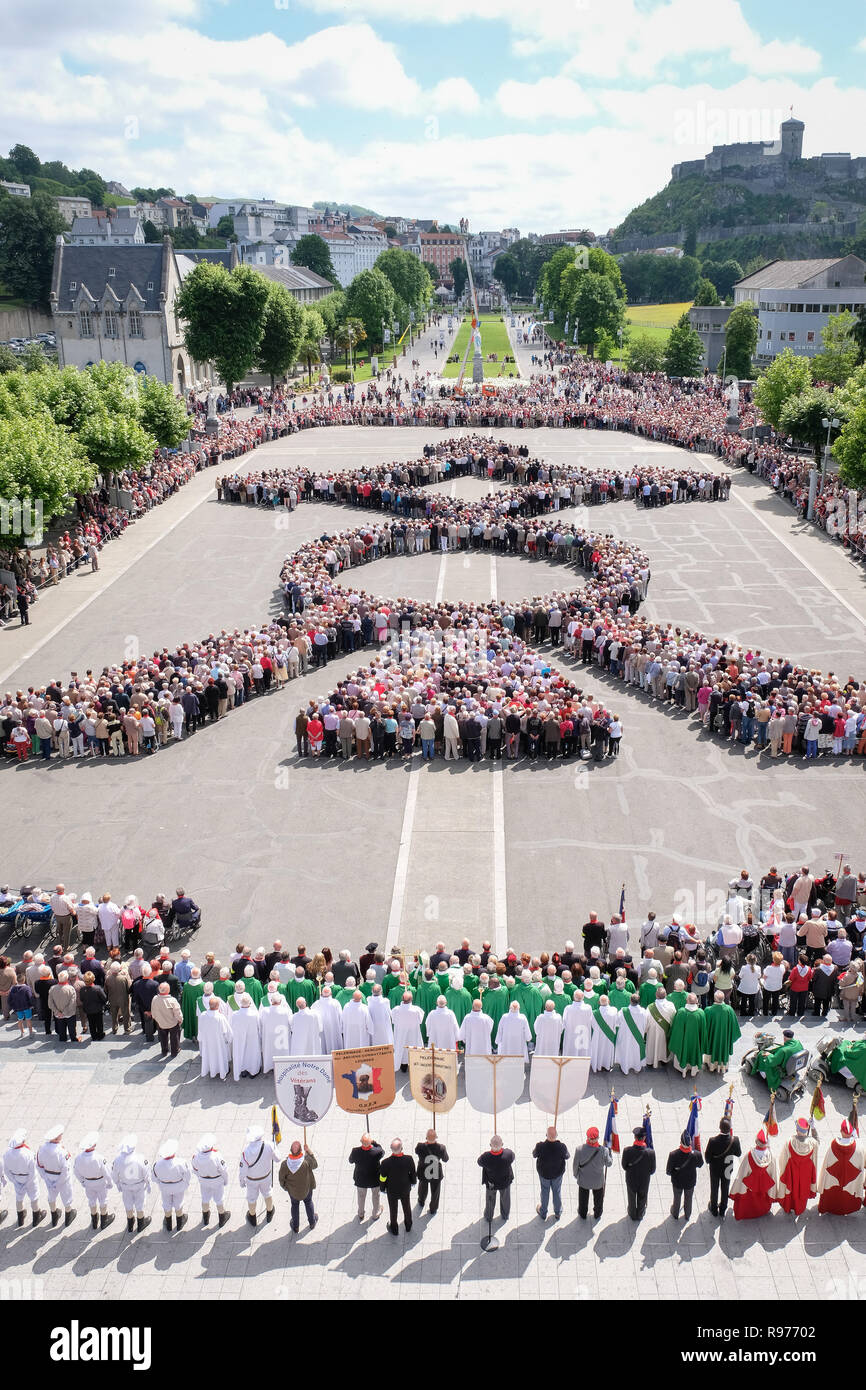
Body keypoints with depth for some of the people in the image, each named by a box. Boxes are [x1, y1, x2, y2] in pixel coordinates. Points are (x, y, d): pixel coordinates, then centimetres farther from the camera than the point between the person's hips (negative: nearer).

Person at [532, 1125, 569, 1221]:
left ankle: (543, 1214, 47)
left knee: (545, 1192, 26)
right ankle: (557, 1213, 48)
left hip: (544, 1173, 0)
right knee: (557, 1192, 26)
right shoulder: (561, 1146, -33)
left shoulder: (540, 1146, -35)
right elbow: (566, 1157, -11)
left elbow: (534, 1155, -13)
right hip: (558, 1173, 0)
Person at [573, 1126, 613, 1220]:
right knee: (598, 1198, 31)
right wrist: (608, 1150, -2)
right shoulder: (603, 1150, -34)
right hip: (598, 1180, 0)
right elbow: (609, 1163, -13)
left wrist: (576, 1174, 7)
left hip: (583, 1180, 0)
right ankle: (597, 1215, 54)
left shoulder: (579, 1150, -31)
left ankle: (582, 1215, 52)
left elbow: (575, 1165, -14)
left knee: (583, 1198, 29)